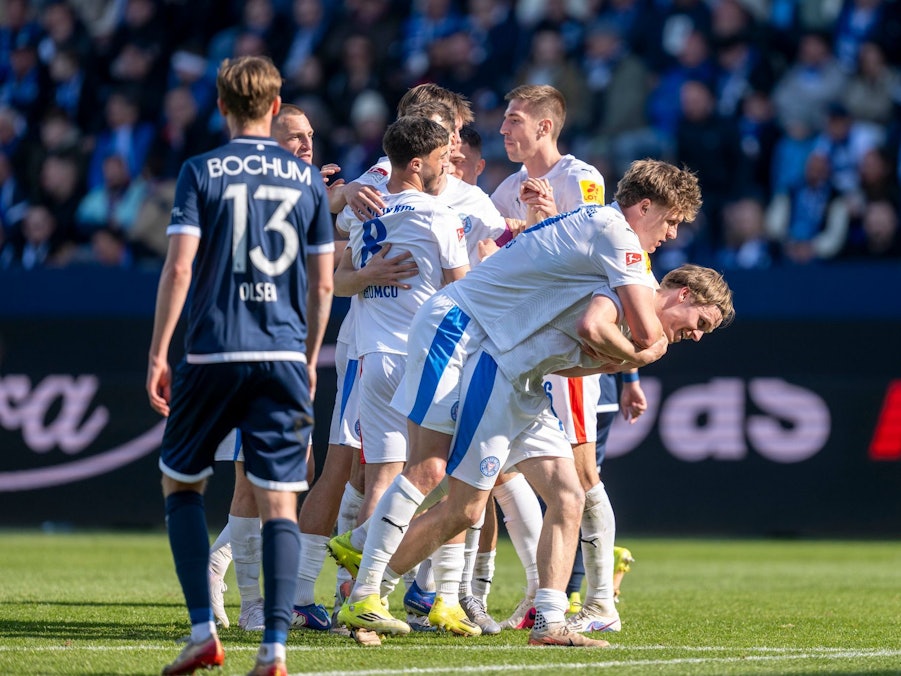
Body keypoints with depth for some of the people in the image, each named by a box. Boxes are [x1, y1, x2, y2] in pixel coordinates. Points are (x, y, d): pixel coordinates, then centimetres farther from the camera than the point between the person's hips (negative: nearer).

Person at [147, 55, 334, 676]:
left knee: (180, 481, 15)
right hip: (284, 356, 2)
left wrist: (158, 353, -3)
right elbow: (322, 285, 8)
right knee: (279, 502, 1)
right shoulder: (307, 180, 7)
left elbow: (179, 267, -8)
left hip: (214, 352, -2)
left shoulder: (201, 172, -1)